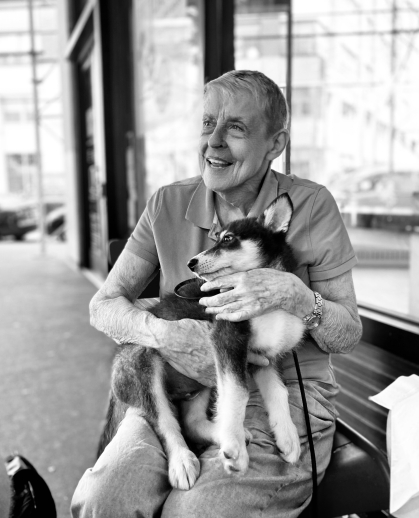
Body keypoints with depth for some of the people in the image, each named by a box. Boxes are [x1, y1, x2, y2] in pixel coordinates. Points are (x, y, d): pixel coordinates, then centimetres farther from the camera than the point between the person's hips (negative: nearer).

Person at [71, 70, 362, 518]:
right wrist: (161, 333, -20)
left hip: (282, 396, -1)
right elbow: (104, 304, 1)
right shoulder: (168, 205, 1)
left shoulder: (312, 207, -6)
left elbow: (348, 335, -3)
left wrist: (295, 295, -24)